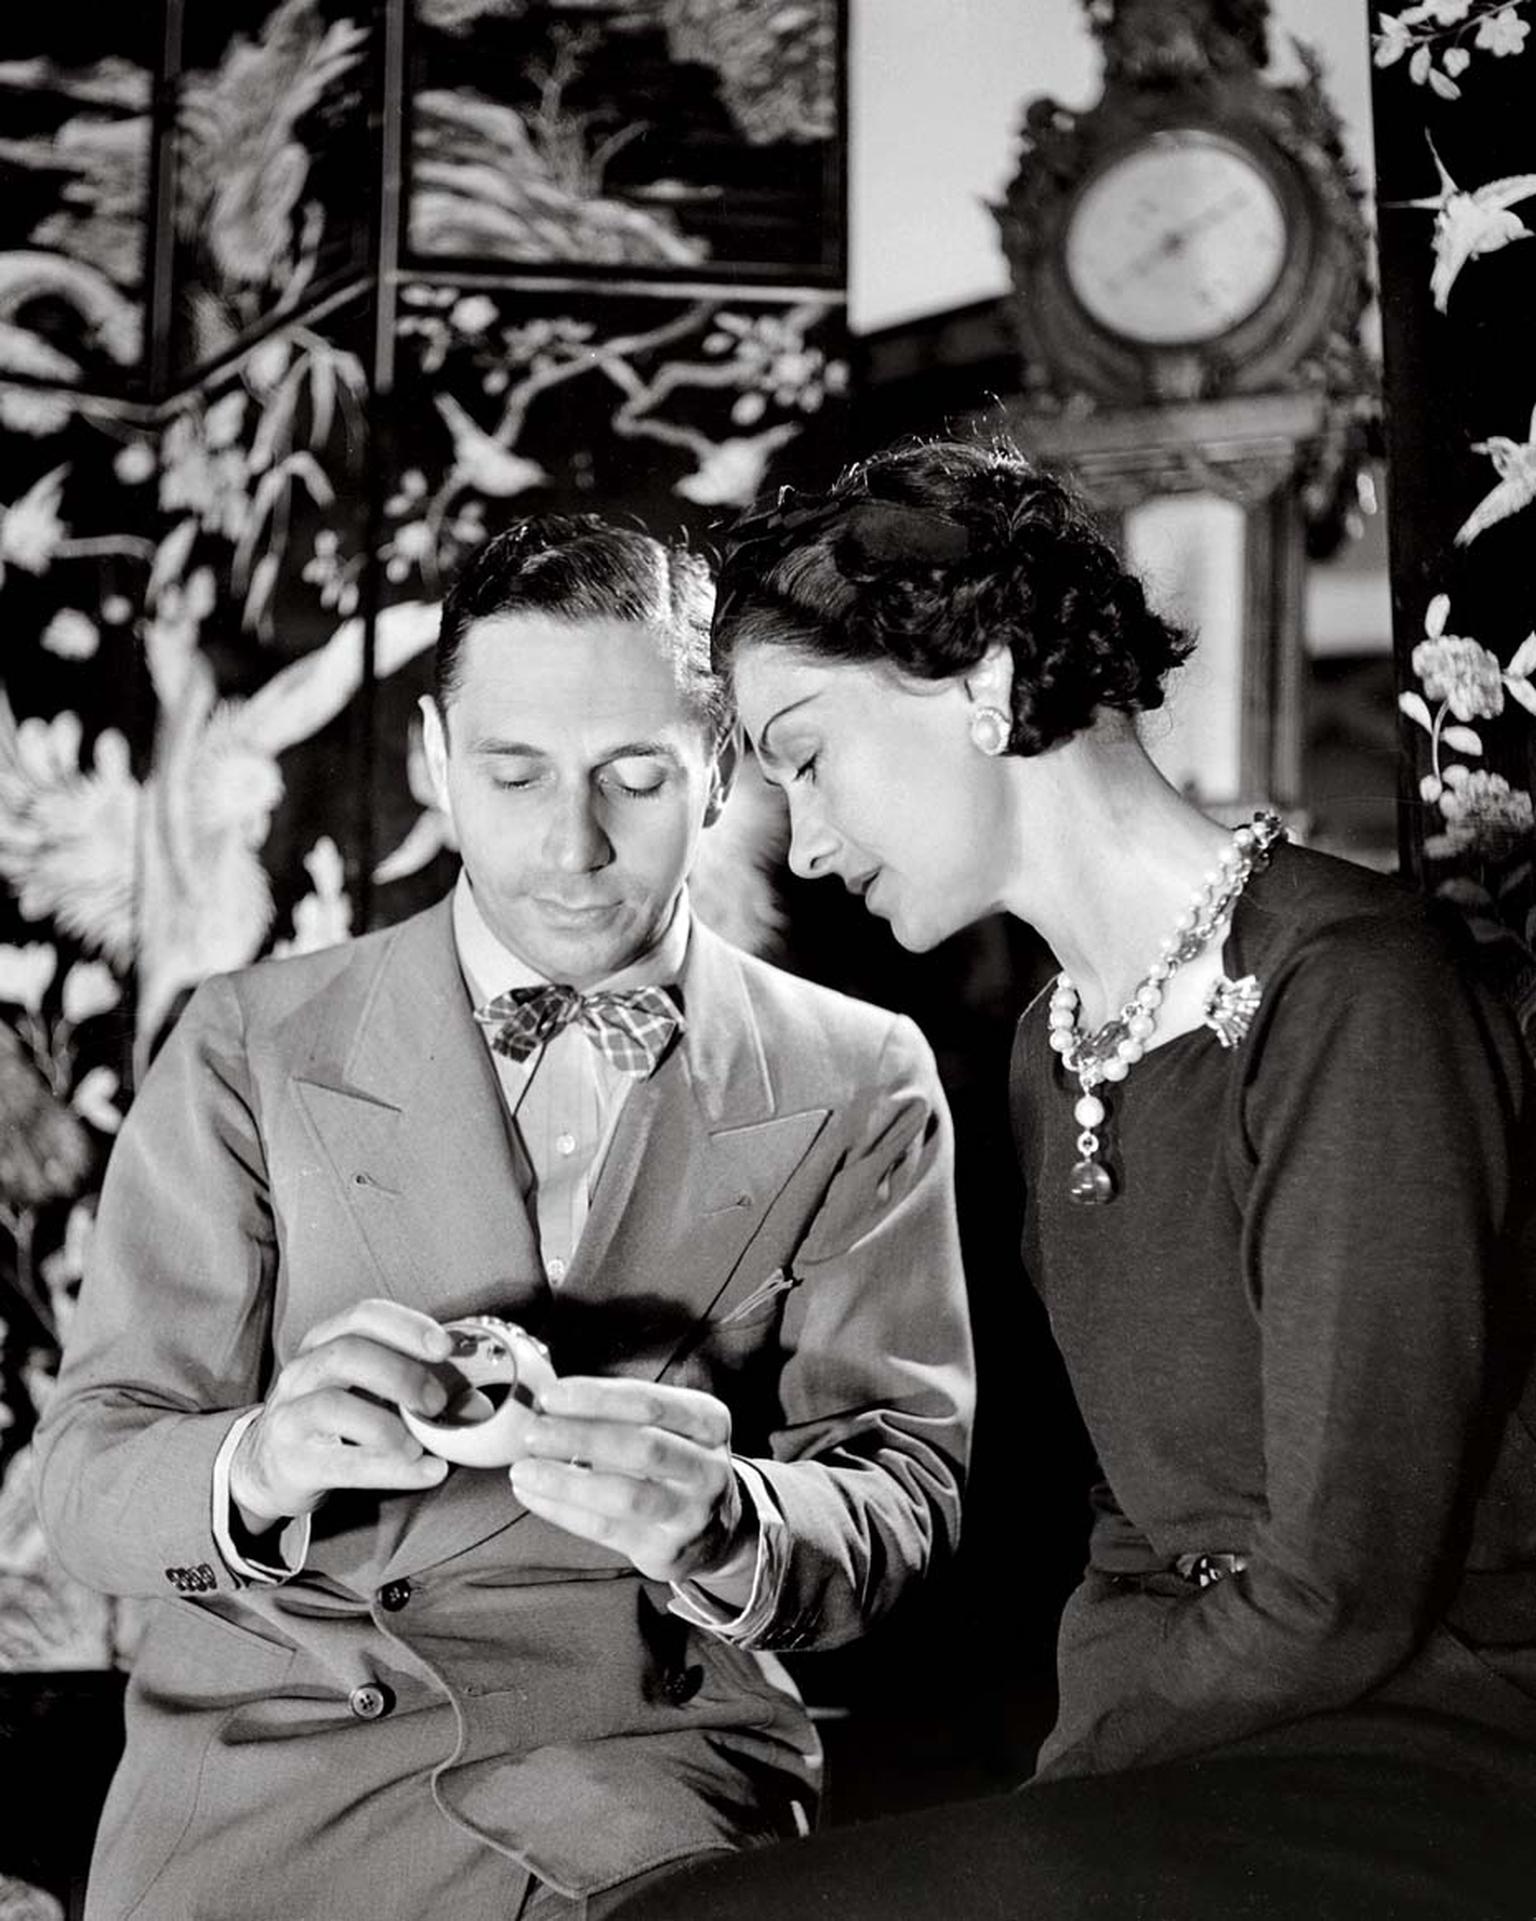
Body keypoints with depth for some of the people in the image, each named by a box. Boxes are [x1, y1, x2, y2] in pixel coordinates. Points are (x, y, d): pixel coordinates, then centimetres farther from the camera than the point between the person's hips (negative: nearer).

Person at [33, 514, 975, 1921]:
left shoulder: (856, 1083, 5)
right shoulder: (248, 1052, 5)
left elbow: (901, 1490, 1)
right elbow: (89, 1483, 1)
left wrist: (715, 1526, -22)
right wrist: (263, 1463, -22)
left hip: (653, 1763, 0)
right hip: (264, 1753, 1)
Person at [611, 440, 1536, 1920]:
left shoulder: (1344, 991, -16)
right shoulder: (1056, 1047, 11)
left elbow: (1338, 1602, -16)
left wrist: (1072, 1755, -4)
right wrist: (1082, 1735, 0)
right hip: (1201, 1737, 7)